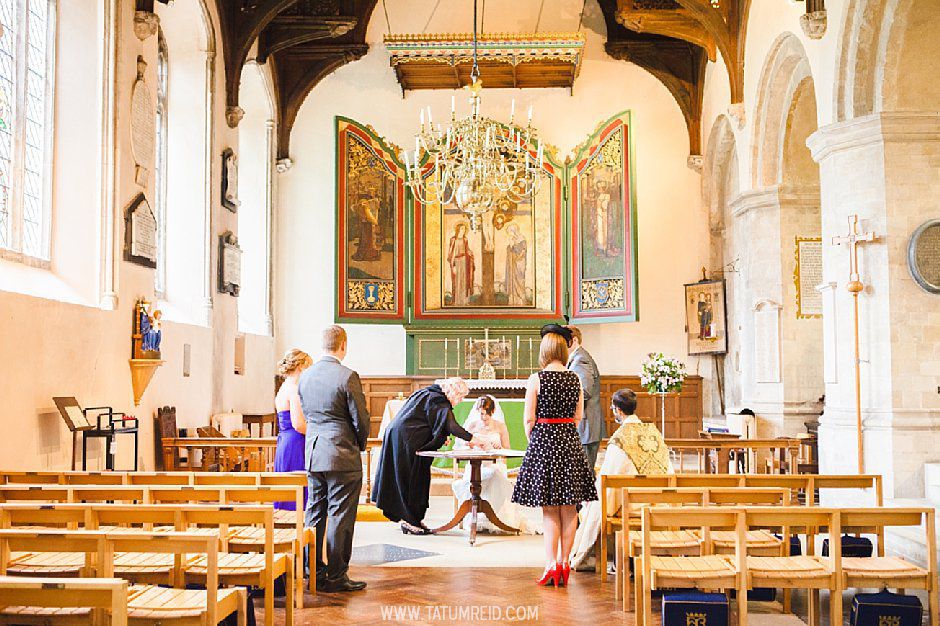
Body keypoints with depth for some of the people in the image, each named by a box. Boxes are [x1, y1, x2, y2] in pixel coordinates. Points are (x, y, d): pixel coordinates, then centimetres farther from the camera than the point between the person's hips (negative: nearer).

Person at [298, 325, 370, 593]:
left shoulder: (305, 376, 6)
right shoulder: (347, 376, -15)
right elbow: (361, 419, -11)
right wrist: (360, 445, 7)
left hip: (313, 454, 7)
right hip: (342, 455, -7)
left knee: (315, 514, 13)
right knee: (340, 516, 0)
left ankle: (315, 573, 20)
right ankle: (336, 577, 5)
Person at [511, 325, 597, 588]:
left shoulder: (536, 379, -9)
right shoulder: (575, 379, 2)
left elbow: (529, 419, -7)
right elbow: (579, 417, 8)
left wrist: (532, 442, 8)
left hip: (543, 440, -3)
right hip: (570, 441, 3)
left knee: (549, 510, 2)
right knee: (569, 508, 9)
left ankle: (552, 565, -3)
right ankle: (564, 563, 13)